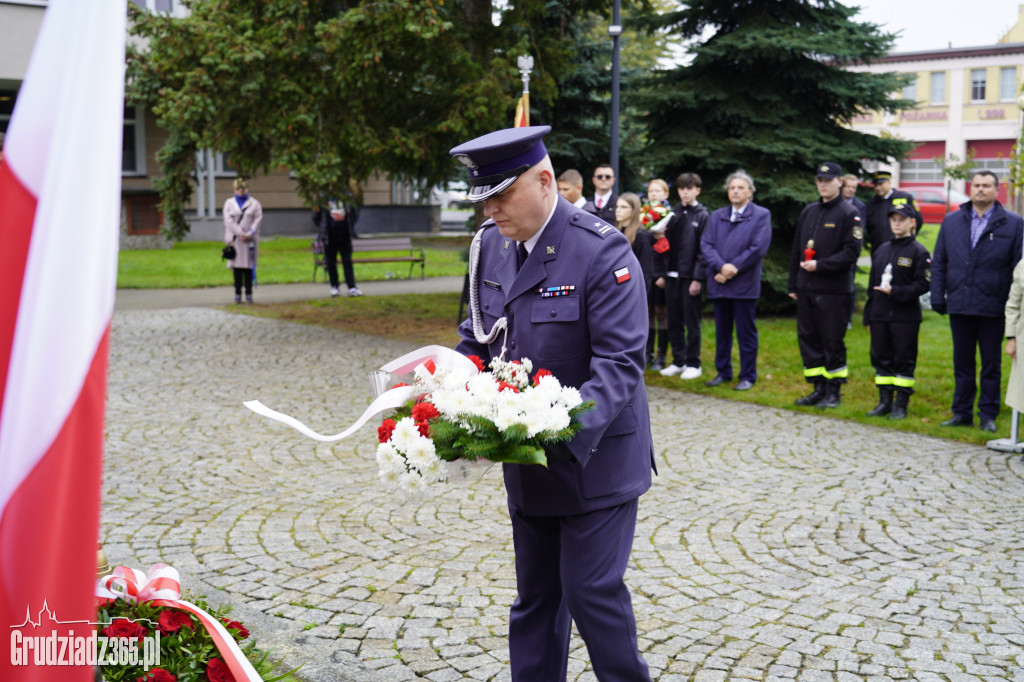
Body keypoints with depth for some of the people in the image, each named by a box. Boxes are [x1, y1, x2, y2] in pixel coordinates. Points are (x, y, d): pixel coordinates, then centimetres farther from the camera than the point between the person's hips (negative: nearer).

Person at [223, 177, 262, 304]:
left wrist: (249, 234, -11)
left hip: (249, 239, -1)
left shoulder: (254, 203, 9)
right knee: (237, 266, 0)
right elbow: (228, 220, -1)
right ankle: (237, 293, 4)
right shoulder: (229, 203, 11)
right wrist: (240, 233, -12)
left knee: (249, 266, -2)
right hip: (235, 239, 1)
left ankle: (249, 294, 2)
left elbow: (258, 220, -1)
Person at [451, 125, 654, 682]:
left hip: (595, 456, -6)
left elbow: (619, 363, -21)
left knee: (591, 589, -1)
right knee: (535, 593, 16)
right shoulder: (490, 245, 3)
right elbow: (476, 337, 11)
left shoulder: (602, 251, -18)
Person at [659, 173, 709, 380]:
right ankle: (678, 361, 20)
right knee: (674, 321, 10)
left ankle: (693, 363, 11)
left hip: (690, 276, -5)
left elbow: (703, 249, -8)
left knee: (692, 322, 2)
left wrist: (698, 278, -13)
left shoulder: (702, 216, -3)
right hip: (672, 275, 5)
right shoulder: (672, 213, 11)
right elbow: (667, 243, 12)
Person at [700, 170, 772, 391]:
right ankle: (723, 372, 23)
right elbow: (706, 244, 3)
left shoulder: (761, 215, 0)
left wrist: (732, 270, -13)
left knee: (746, 333, 2)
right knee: (722, 332, 12)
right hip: (719, 284, 4)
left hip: (745, 285, -4)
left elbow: (758, 248, -10)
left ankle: (748, 376, 11)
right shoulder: (716, 216, 13)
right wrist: (722, 266, -15)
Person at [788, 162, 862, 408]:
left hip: (834, 290, -6)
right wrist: (793, 284, 13)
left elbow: (851, 252, -13)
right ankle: (818, 388, 18)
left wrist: (820, 265, -18)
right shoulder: (808, 212, 14)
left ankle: (834, 391, 10)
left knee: (833, 341, -1)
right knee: (808, 339, 8)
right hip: (806, 289, 6)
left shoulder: (849, 213, -5)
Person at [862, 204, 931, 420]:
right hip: (880, 316, 6)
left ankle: (901, 404, 7)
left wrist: (895, 292, -19)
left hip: (906, 317, -6)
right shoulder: (881, 250, 15)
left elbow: (924, 284, -10)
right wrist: (868, 316, 15)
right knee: (881, 359, 8)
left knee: (904, 360, 0)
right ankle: (885, 401, 17)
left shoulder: (919, 252, -4)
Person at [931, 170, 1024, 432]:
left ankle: (988, 415, 15)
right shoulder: (951, 221, 9)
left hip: (993, 308, -2)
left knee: (991, 364, 6)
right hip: (959, 305, 3)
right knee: (962, 362, 10)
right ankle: (962, 413, 19)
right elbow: (939, 263, 10)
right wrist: (938, 297, 2)